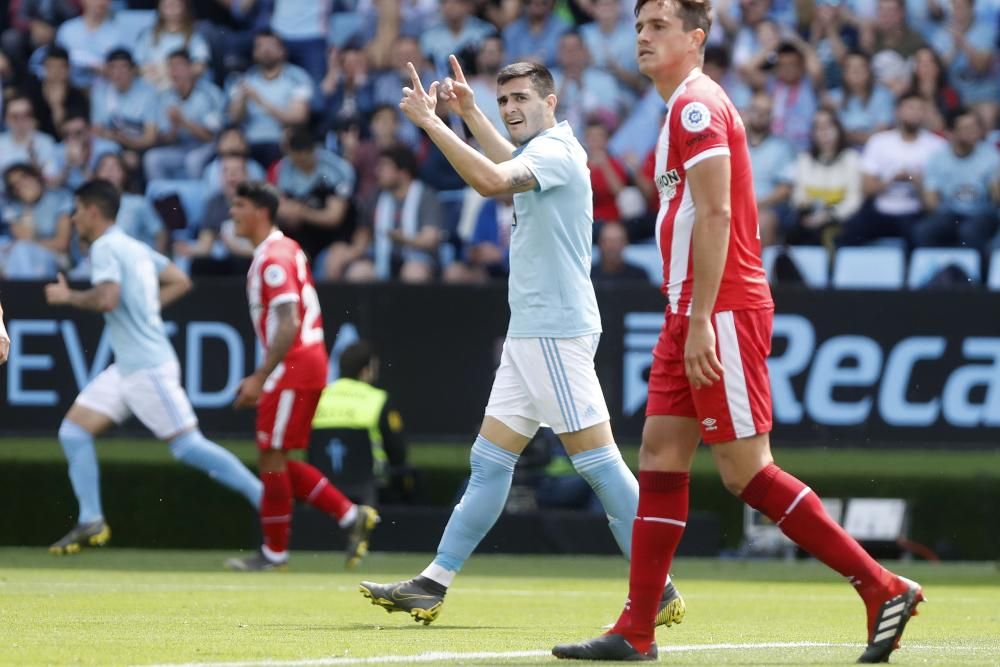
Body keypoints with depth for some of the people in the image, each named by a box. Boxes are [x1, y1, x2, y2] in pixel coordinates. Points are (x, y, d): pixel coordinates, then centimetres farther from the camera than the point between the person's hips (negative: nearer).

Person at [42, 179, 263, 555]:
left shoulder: (105, 248, -12)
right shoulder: (134, 247, 16)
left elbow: (106, 298, -28)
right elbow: (180, 282, 21)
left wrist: (67, 296, -12)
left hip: (147, 367, -10)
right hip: (127, 367, 10)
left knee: (188, 446, -9)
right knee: (73, 431, 6)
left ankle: (266, 501, -7)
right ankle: (90, 523, 2)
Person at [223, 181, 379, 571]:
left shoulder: (273, 259, -15)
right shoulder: (286, 250, 16)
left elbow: (287, 326, -22)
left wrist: (260, 378, -22)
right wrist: (262, 378, 22)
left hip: (293, 366, -10)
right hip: (308, 362, 10)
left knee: (271, 459, -3)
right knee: (275, 461, 12)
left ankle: (274, 553, 3)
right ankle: (351, 516, 11)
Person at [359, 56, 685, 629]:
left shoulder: (556, 150, -12)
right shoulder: (542, 151, 19)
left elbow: (493, 180, -31)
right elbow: (510, 167, 45)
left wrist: (433, 122, -25)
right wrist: (471, 114, 42)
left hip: (558, 331, -10)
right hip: (531, 333, 10)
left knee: (599, 461, -10)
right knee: (490, 461, 9)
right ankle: (433, 586, 9)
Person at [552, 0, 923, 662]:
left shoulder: (697, 105, -11)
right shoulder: (686, 107, 19)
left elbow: (715, 215, -19)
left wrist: (701, 320, -22)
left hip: (722, 311, -10)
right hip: (693, 314, 10)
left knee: (746, 470, -9)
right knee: (660, 459, 6)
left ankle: (884, 589, -5)